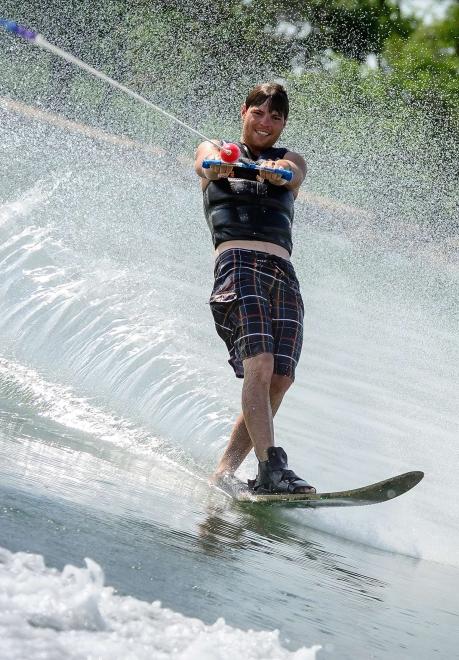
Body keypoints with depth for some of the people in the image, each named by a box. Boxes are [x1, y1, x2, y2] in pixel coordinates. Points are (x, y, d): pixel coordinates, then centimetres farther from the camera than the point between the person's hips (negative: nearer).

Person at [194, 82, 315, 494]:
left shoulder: (291, 161, 25)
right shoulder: (213, 151, 20)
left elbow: (290, 173, -1)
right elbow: (209, 160, -6)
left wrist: (274, 170, -27)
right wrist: (217, 165, -33)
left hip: (284, 274, 4)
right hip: (238, 263, -3)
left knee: (280, 379, -12)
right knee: (259, 365, -24)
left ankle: (222, 475, -10)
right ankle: (271, 466, -36)